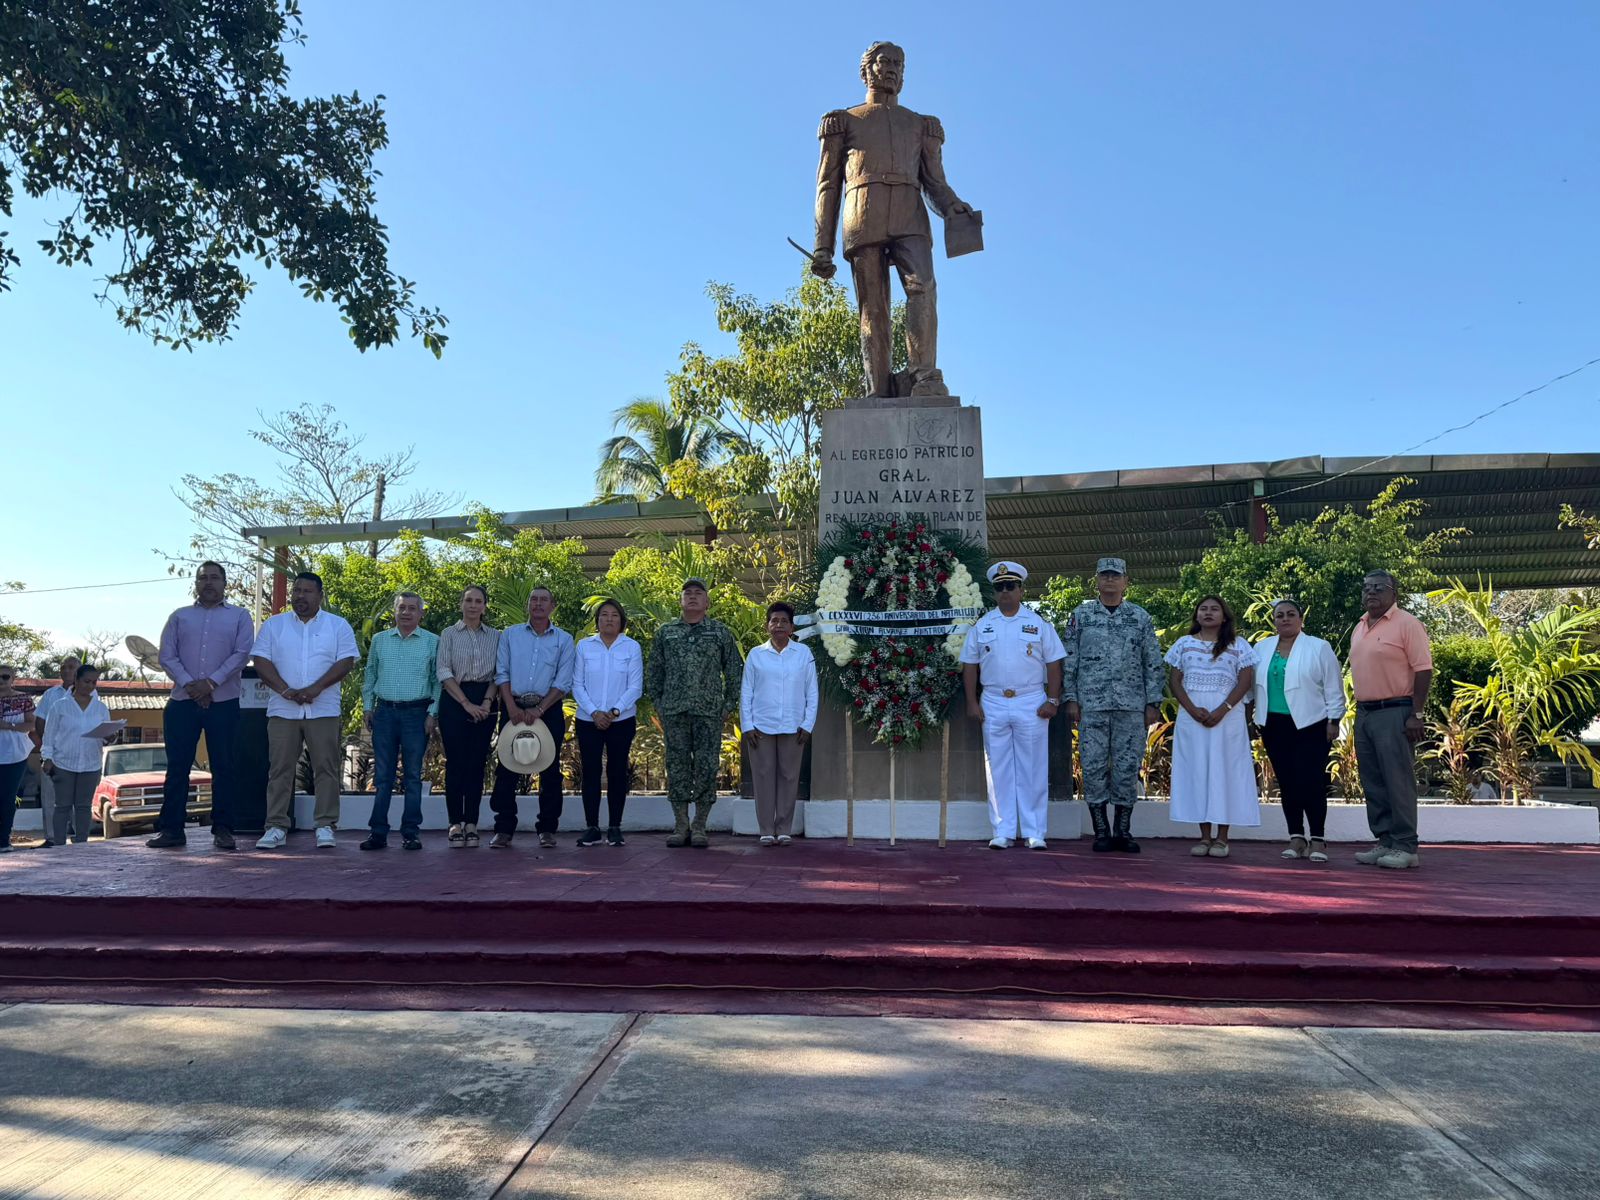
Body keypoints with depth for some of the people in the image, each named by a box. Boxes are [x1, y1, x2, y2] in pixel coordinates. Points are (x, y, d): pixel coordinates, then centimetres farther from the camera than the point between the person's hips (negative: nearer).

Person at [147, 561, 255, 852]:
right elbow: (167, 656, 5)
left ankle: (222, 829, 6)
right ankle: (171, 829, 5)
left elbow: (242, 653, -3)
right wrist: (188, 684, -10)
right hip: (182, 701, 2)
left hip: (224, 702, -2)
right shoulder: (179, 617, 15)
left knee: (223, 767, 1)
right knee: (177, 766, 1)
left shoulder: (239, 616, 9)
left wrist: (211, 682, -14)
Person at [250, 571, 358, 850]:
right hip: (282, 710, 1)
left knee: (326, 768, -1)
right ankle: (276, 827, 8)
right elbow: (261, 661, 2)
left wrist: (315, 688, -15)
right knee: (280, 769, 3)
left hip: (323, 710, -1)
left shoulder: (338, 626, 6)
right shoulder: (273, 625, 11)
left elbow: (346, 661, -3)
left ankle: (325, 826, 4)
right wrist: (285, 690, -13)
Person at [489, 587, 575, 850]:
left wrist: (539, 709, -11)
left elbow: (563, 682, -2)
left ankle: (547, 829, 10)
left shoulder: (564, 640, 5)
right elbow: (501, 673, 4)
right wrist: (512, 707, -9)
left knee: (550, 770, 2)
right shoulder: (510, 635, 10)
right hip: (514, 707, 1)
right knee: (506, 769, -2)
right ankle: (504, 830, 4)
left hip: (549, 709, -1)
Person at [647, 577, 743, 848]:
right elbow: (653, 671, 15)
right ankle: (681, 827, 12)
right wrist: (658, 703, 8)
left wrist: (729, 705, 2)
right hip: (674, 713, 1)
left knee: (706, 769, -2)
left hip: (709, 713, -1)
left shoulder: (720, 632, 7)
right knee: (677, 767, 3)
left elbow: (735, 670, 8)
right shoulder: (665, 633, 12)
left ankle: (699, 828, 8)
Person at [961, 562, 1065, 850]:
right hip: (993, 704, 2)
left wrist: (1052, 700, -5)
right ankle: (1003, 832, 11)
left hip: (1031, 703, -1)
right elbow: (970, 665, 9)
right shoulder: (981, 625, 8)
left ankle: (1035, 833, 8)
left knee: (1033, 770, 1)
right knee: (998, 770, 4)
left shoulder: (1039, 623, 5)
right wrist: (972, 702, 2)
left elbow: (1053, 664, 3)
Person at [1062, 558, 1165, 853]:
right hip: (1091, 704, -1)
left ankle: (1123, 831, 14)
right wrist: (1071, 699, -2)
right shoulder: (1081, 615, 6)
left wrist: (1153, 703, 1)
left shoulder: (1140, 617, 8)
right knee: (1094, 766, 0)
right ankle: (1101, 832, 9)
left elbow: (1153, 663, 7)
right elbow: (1069, 661, 5)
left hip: (1131, 705, 1)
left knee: (1128, 767, 3)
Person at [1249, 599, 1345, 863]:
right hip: (1275, 725, 4)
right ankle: (1296, 838, 14)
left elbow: (1333, 689, 0)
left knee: (1311, 781, -8)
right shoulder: (1262, 648, 11)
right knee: (1287, 782, 6)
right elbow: (1251, 683, 16)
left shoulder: (1319, 648, 1)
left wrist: (1333, 721, -4)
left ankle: (1318, 840, 2)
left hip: (1311, 725, -4)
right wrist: (1248, 712, 12)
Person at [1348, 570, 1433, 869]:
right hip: (1364, 713, 8)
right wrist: (1359, 712, 15)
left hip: (1394, 712, -8)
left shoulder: (1406, 624, -6)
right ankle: (1385, 842, 16)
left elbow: (1423, 670, -11)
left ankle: (1405, 847, -1)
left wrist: (1416, 714, -17)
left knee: (1398, 782, -6)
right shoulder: (1359, 628, 17)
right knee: (1373, 784, 9)